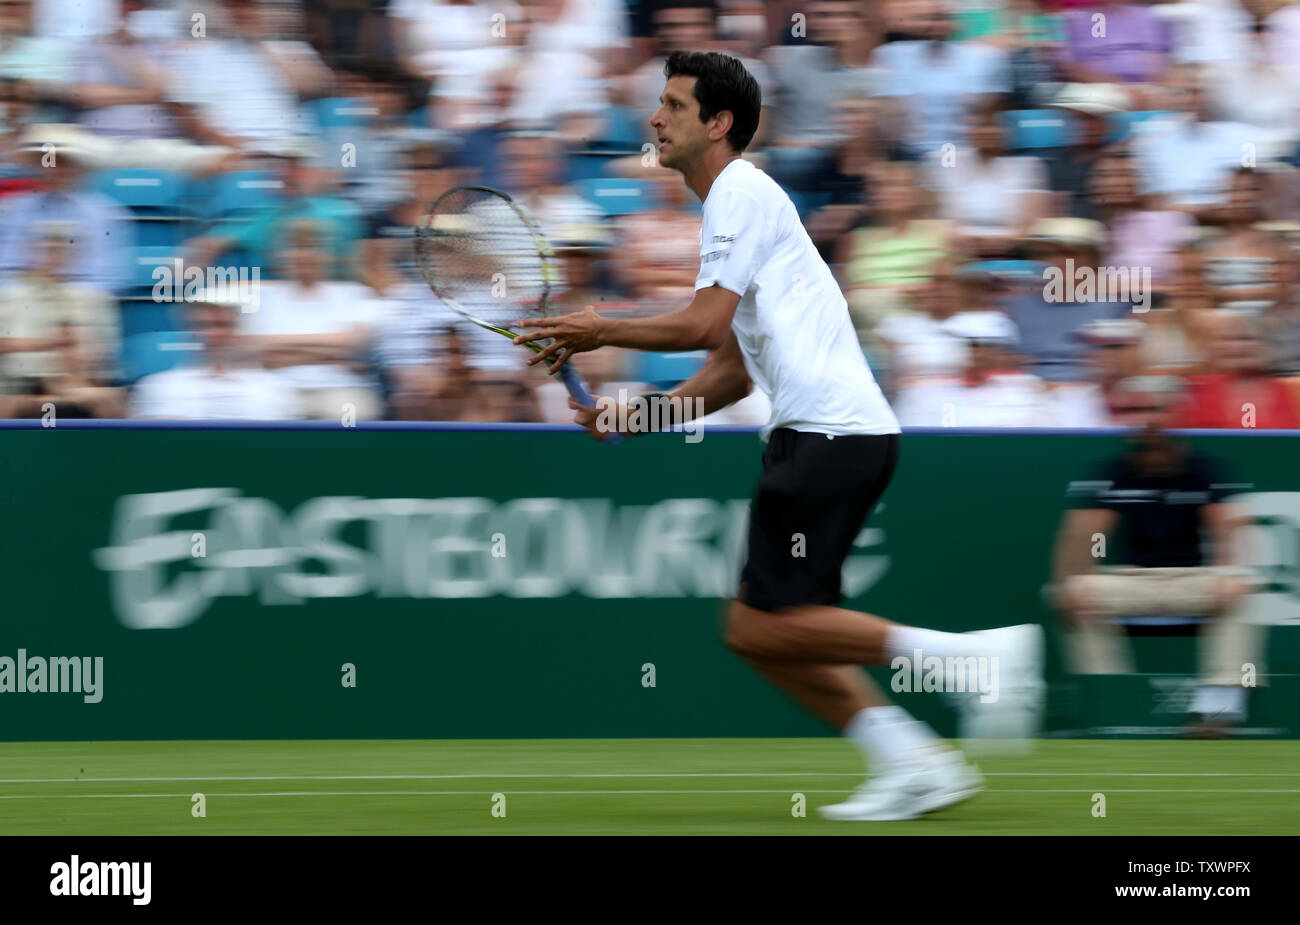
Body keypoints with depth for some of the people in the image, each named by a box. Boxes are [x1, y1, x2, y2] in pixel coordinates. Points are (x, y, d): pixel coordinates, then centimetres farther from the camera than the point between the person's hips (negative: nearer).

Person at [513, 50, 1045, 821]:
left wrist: (601, 332, -4)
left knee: (766, 627, -13)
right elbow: (732, 369, 25)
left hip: (833, 433, -10)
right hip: (822, 436, 10)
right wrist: (635, 414, 16)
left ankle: (979, 652, -14)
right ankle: (915, 765, 2)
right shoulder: (737, 203, 25)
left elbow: (704, 325, -16)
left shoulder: (742, 193, -6)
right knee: (762, 629, 7)